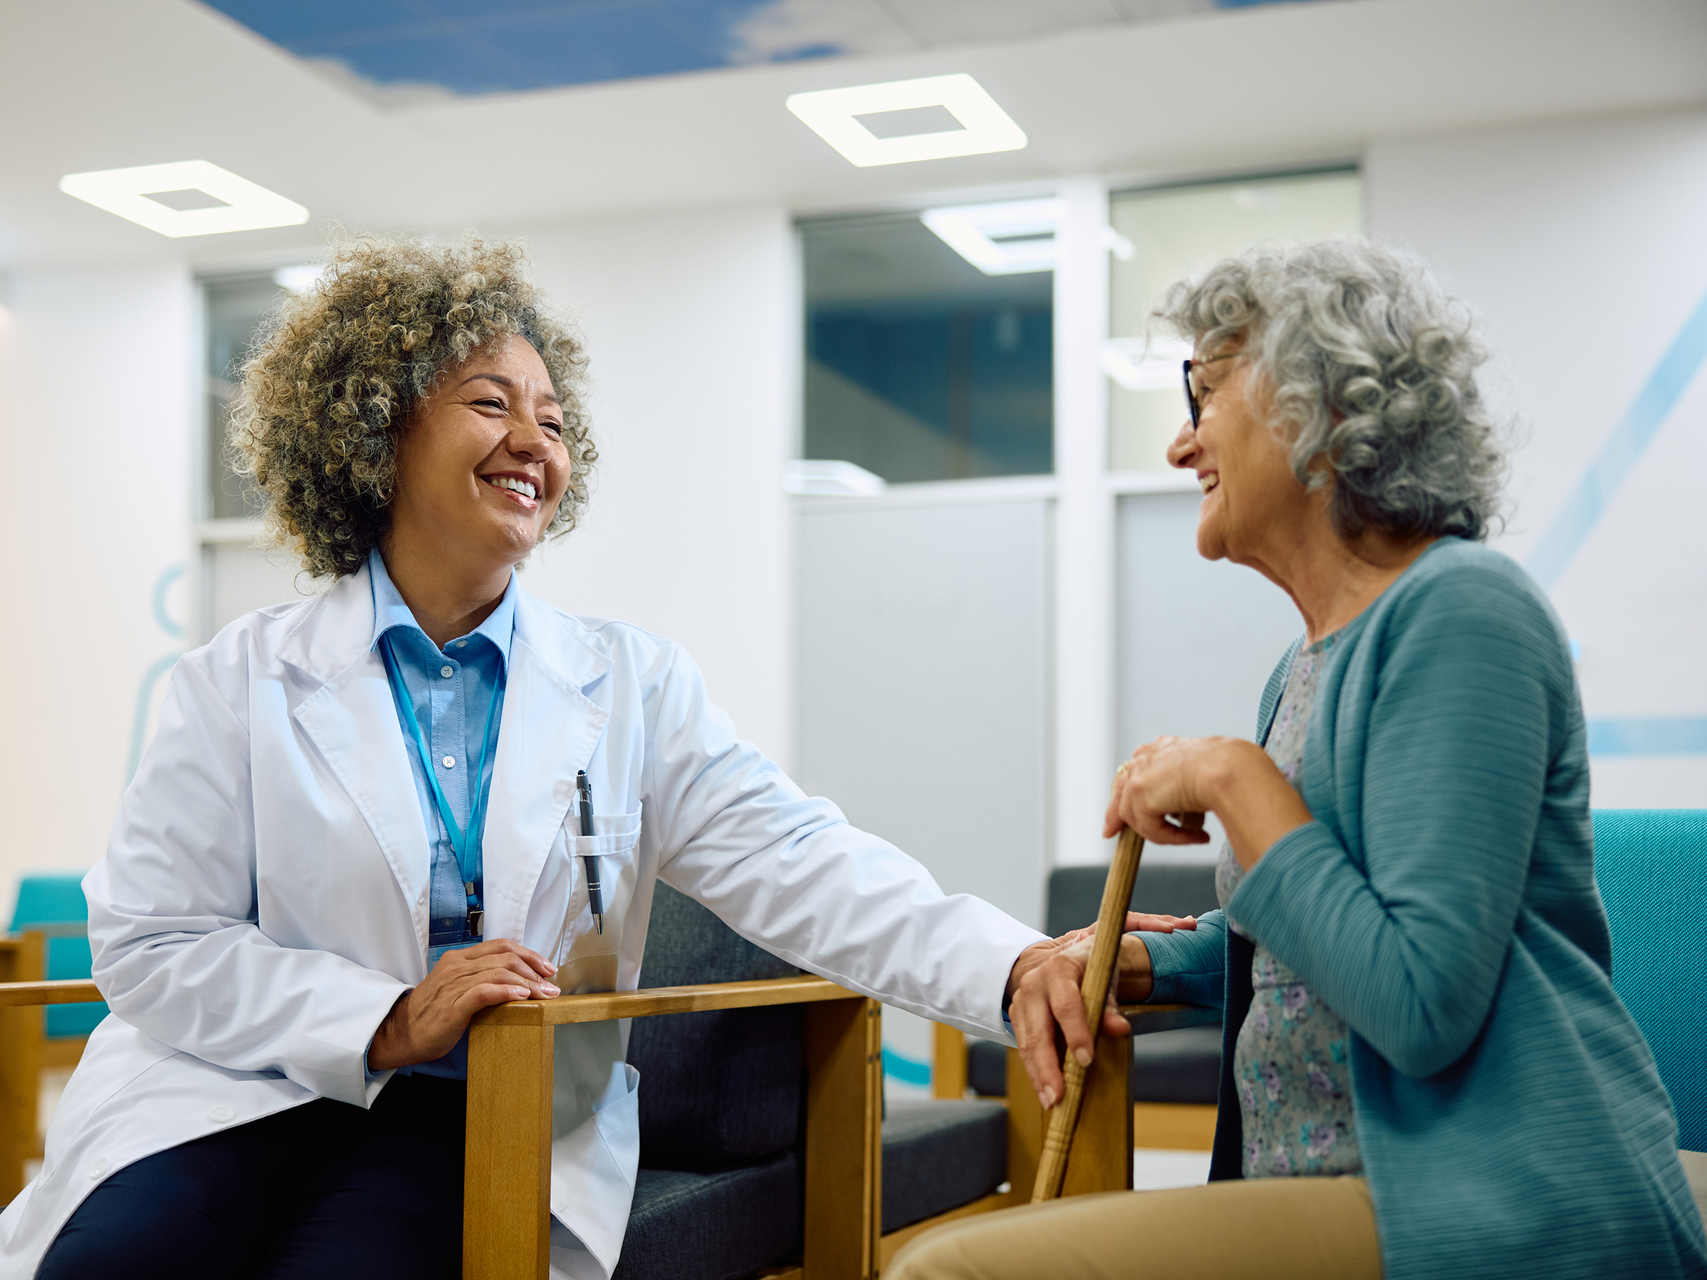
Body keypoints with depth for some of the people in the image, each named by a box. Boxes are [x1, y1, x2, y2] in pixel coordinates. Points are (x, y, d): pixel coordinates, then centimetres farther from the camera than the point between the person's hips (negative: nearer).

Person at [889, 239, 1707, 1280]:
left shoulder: (1460, 611, -13)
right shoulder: (1314, 661, 16)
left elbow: (1423, 1005, -21)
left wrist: (1233, 781, -13)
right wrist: (1132, 960, 9)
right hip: (1333, 1189, 9)